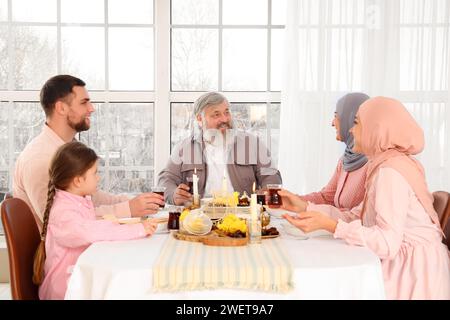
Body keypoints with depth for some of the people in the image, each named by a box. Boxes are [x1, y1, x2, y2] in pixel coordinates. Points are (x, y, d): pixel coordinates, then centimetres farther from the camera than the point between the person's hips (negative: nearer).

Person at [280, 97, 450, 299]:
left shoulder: (390, 171, -19)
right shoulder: (388, 164, 10)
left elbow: (388, 243, -26)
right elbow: (355, 217, 7)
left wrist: (328, 225, -29)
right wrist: (305, 207, 3)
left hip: (412, 274, -8)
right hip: (404, 264, 8)